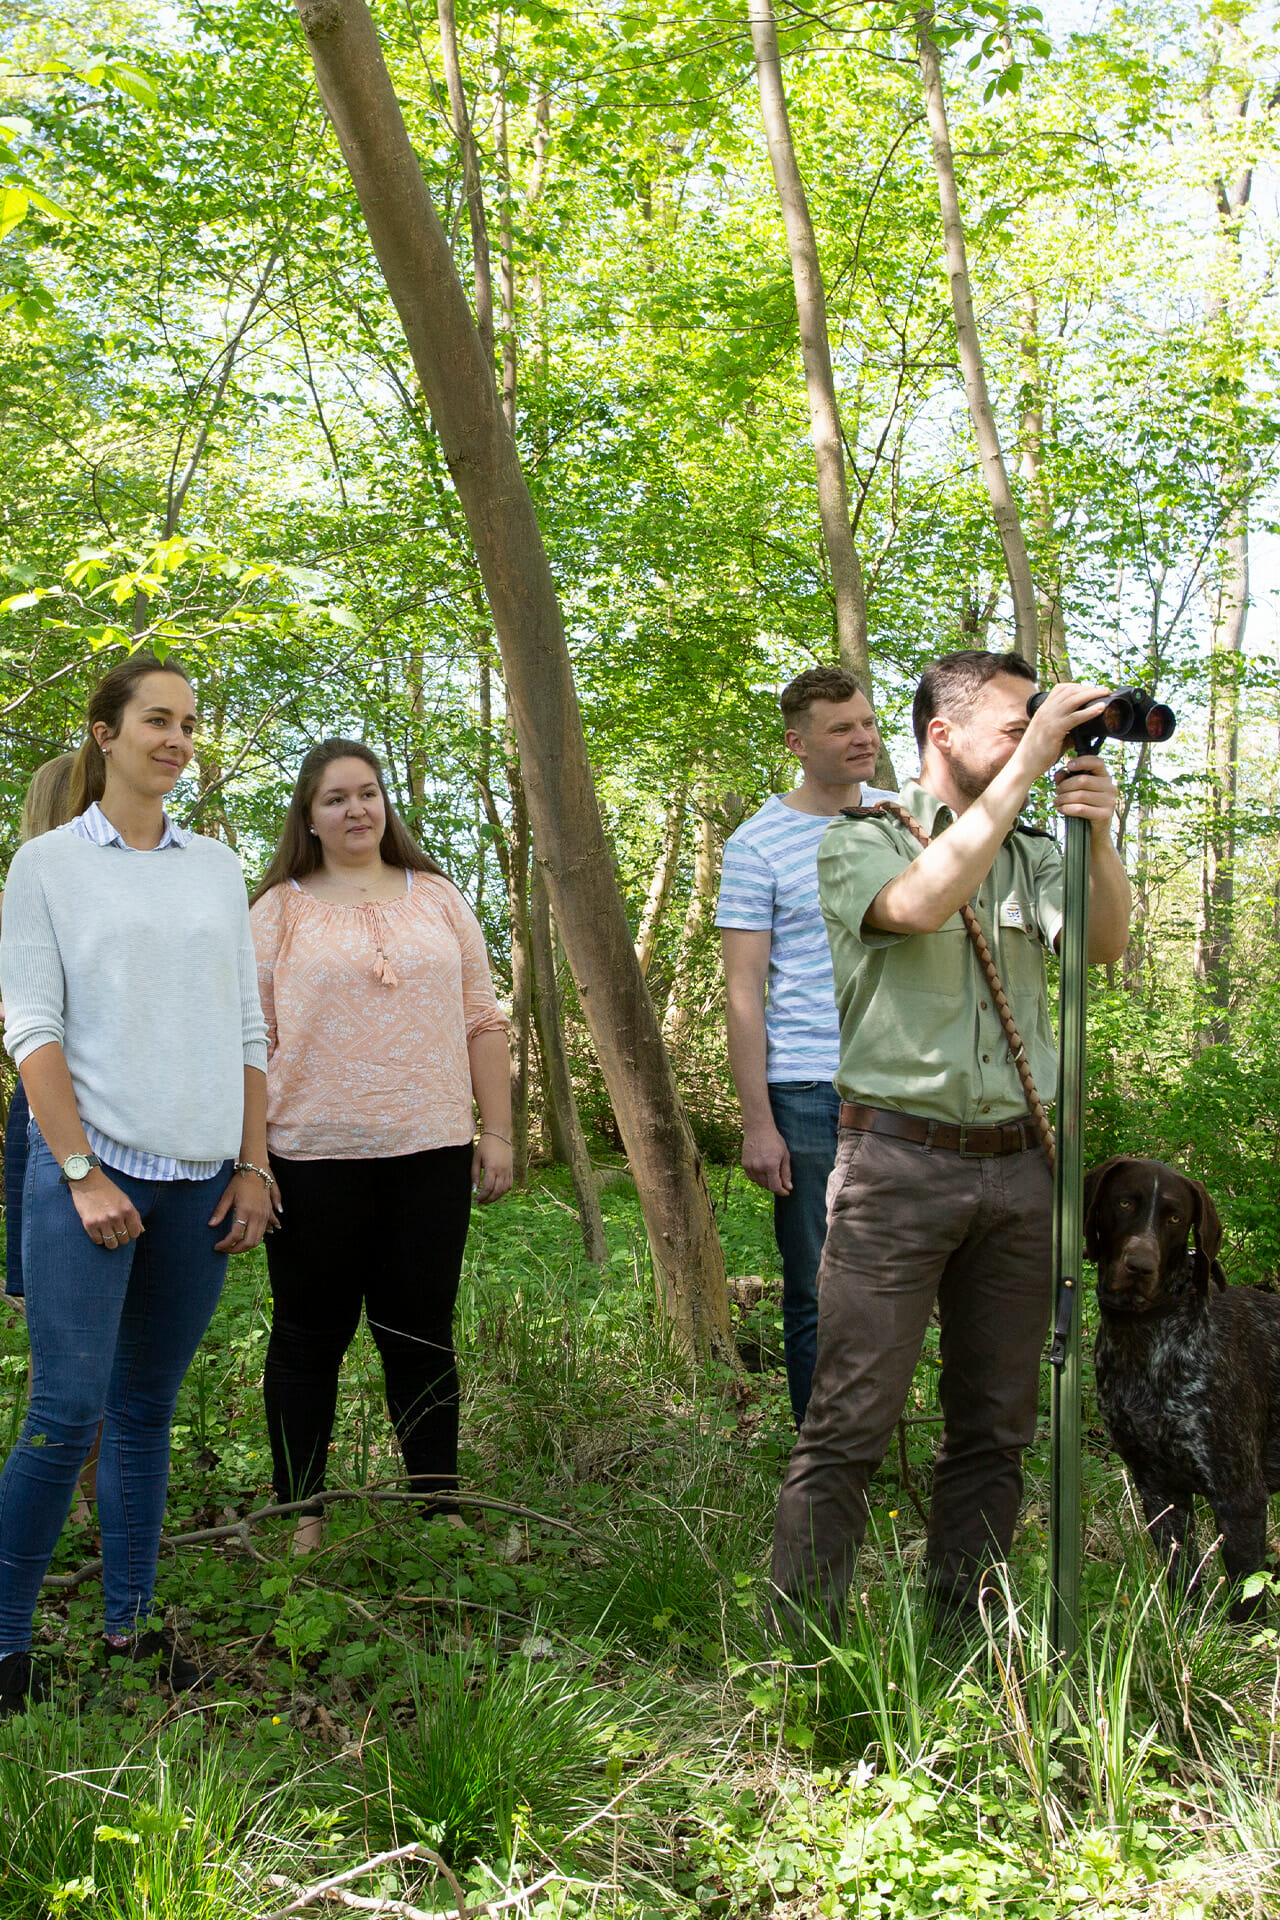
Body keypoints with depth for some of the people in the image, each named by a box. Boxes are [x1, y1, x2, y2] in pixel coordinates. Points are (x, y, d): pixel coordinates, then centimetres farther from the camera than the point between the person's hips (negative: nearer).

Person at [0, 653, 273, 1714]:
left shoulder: (217, 867, 13)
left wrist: (253, 1167, 7)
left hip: (200, 1179, 4)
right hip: (92, 1168, -4)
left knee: (148, 1408, 9)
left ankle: (130, 1623, 18)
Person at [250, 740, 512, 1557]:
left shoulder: (439, 899, 12)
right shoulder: (280, 911, 4)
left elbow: (482, 1023, 12)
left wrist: (498, 1132, 7)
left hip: (430, 1150, 2)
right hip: (314, 1154, -2)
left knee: (423, 1335, 8)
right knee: (311, 1335, 7)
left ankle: (443, 1508, 19)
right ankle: (301, 1516, 19)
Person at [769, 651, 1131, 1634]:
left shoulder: (1034, 852, 15)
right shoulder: (861, 840, 1)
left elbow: (1105, 942, 0)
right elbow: (921, 902, -20)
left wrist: (1098, 833, -16)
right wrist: (1026, 767, -18)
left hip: (1018, 1165, 5)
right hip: (899, 1159, -5)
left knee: (995, 1430, 10)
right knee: (850, 1427, -5)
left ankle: (964, 1638, 23)